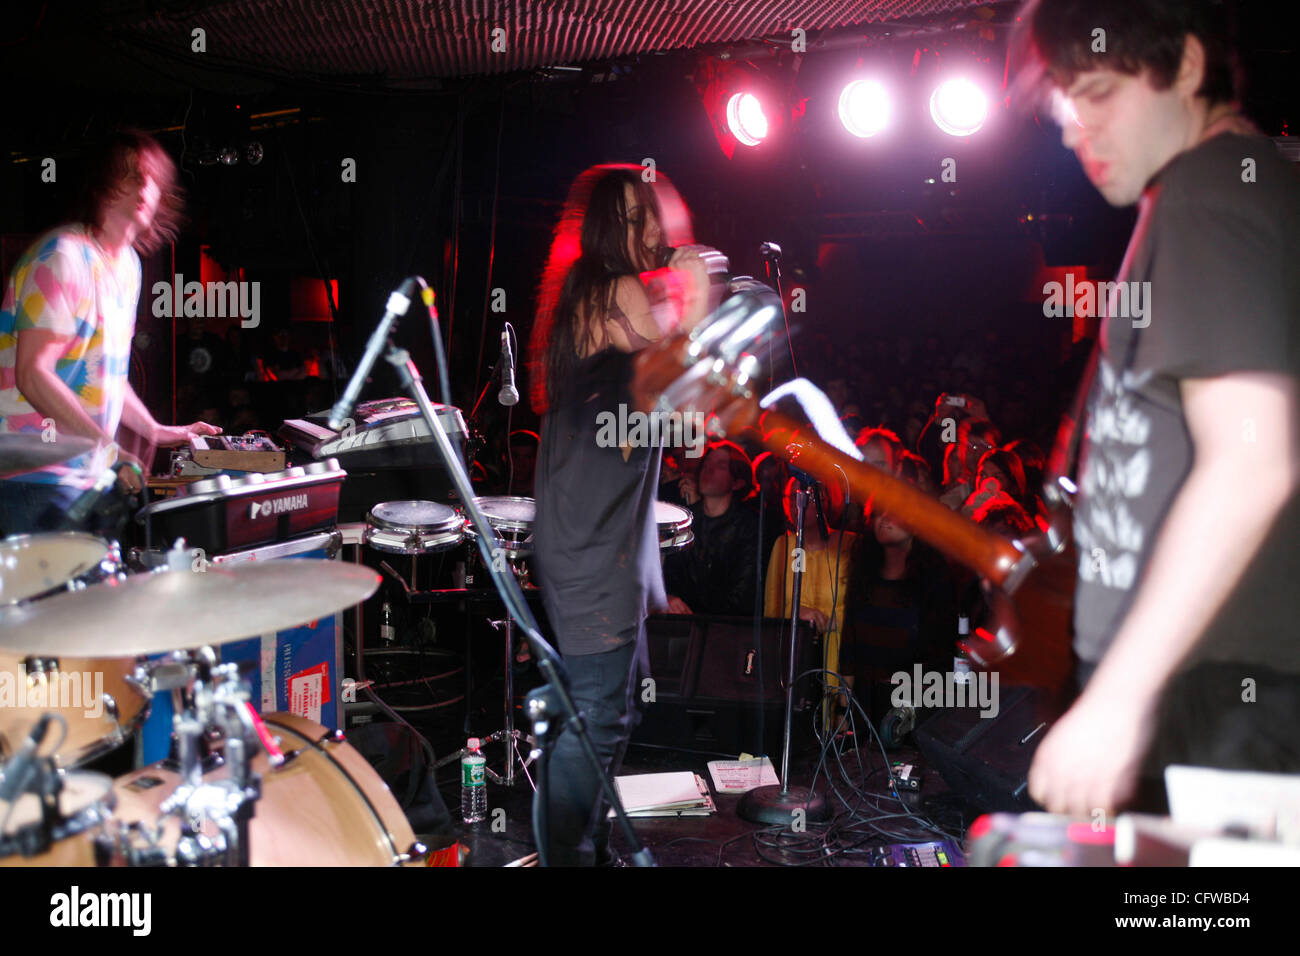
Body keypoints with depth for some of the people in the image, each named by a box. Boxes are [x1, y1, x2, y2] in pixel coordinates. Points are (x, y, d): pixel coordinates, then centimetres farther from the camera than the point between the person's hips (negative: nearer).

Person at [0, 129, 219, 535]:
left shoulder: (127, 264, 14)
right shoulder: (64, 256, -14)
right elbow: (33, 375, -21)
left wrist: (157, 432, 18)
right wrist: (111, 450, -24)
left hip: (88, 472, 9)